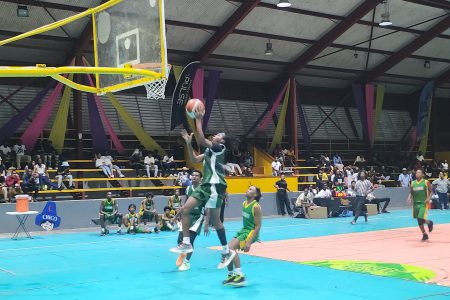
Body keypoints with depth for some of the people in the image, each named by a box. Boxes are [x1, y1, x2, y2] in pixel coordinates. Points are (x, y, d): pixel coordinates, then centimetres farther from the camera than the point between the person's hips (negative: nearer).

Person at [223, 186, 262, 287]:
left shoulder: (256, 207, -17)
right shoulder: (244, 203, 7)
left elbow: (258, 226, -19)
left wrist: (249, 242, -24)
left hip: (251, 232, -9)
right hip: (243, 230, 9)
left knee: (231, 248, -23)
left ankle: (240, 275, -20)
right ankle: (231, 275, 16)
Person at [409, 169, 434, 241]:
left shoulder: (426, 182, -3)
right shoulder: (413, 183, 8)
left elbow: (431, 191, 0)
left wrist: (429, 198, -15)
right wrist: (410, 197, -5)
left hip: (423, 203, -5)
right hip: (415, 203, 5)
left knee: (420, 219, -16)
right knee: (419, 221, 7)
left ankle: (429, 222, 17)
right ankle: (424, 235, 23)